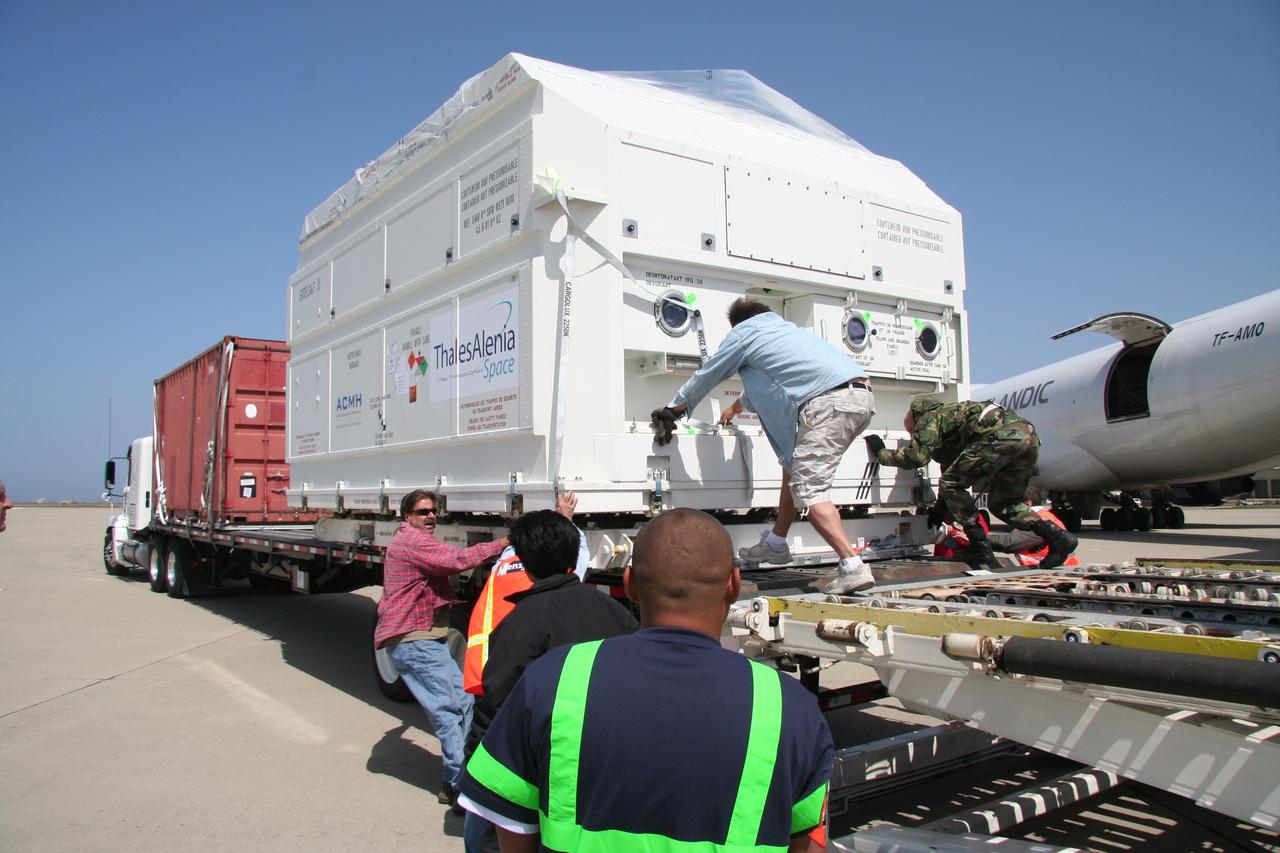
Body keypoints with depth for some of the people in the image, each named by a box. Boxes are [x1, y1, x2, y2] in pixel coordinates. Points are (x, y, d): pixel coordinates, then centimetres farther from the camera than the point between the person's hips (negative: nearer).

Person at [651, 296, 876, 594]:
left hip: (831, 401, -9)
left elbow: (704, 378, 22)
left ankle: (853, 567, -18)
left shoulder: (743, 332, 11)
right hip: (862, 395, 9)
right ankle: (776, 543, 29)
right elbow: (765, 381, 51)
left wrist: (670, 412, 36)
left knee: (808, 489, -9)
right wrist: (736, 406, 67)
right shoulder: (785, 327, 34)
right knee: (794, 465, 21)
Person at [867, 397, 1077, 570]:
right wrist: (941, 506, 50)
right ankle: (1057, 536, 5)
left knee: (951, 484, 0)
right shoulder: (947, 413, 38)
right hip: (1029, 434, 10)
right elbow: (949, 463, 45)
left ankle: (981, 548, -3)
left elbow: (916, 457, -5)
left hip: (1001, 434, -10)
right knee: (1001, 503, 20)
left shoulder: (929, 418, 12)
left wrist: (881, 453, 11)